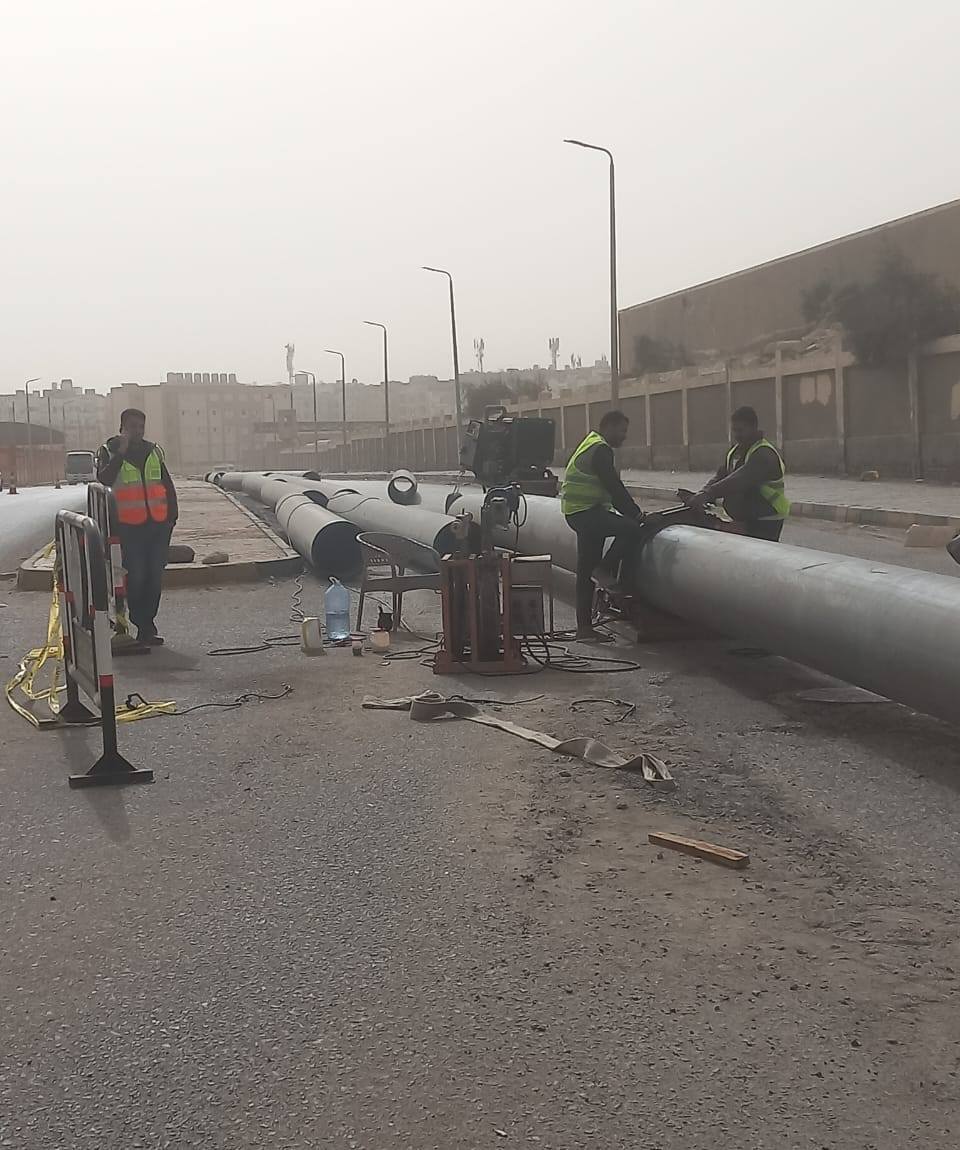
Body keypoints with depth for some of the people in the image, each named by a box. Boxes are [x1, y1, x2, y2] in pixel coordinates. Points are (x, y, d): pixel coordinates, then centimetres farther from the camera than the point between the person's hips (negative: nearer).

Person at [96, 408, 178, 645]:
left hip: (158, 524, 4)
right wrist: (121, 453, -21)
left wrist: (172, 515, 10)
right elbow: (104, 480, -18)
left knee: (155, 577, 6)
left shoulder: (153, 450, 13)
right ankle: (143, 626, 6)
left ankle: (146, 626, 15)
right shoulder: (109, 452, 0)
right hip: (129, 526, -4)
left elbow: (168, 485, 17)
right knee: (135, 577, -5)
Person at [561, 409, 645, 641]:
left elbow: (610, 487, 25)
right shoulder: (600, 450, -11)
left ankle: (584, 626, 12)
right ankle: (604, 569, -9)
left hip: (578, 514, 11)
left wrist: (629, 511, 18)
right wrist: (635, 513, -9)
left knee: (586, 572, 10)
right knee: (632, 530, -22)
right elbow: (614, 487, -16)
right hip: (586, 512, -11)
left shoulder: (591, 446, 23)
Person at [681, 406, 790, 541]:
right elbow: (720, 476, 5)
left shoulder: (764, 454, -18)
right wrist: (701, 494, -16)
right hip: (744, 519, 9)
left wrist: (707, 495, -40)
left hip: (765, 522, -9)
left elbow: (739, 480, -31)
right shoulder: (735, 451, 13)